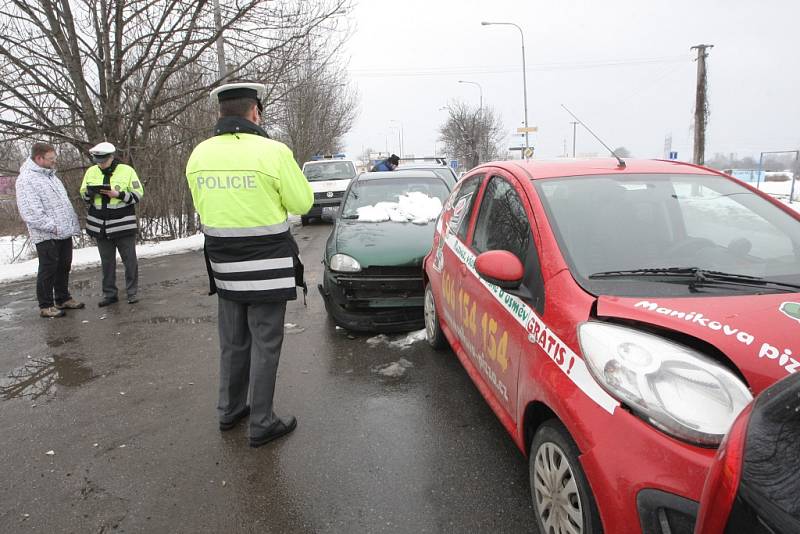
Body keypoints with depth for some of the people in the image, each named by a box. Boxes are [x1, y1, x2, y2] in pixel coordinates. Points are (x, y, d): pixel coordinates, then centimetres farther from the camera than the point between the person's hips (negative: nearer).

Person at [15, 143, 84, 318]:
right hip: (47, 236, -8)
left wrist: (72, 224, 14)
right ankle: (45, 306, 11)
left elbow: (64, 201, 22)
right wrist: (52, 227, -20)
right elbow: (29, 212, -20)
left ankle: (63, 299, 29)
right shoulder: (26, 179, -13)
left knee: (64, 267, 16)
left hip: (64, 232, 8)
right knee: (48, 270, 0)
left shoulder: (50, 175, 16)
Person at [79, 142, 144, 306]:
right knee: (107, 261, 10)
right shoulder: (91, 172, 5)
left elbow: (138, 194, -5)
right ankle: (109, 294, 19)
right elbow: (83, 195, 13)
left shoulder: (127, 170, -6)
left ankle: (132, 292, 15)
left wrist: (118, 194, -20)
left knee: (130, 260, 3)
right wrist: (90, 193, -10)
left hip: (123, 224, -3)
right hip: (100, 225, 4)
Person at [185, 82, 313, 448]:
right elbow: (302, 203, -6)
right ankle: (261, 424, 15)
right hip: (266, 266, -5)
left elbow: (202, 207, 14)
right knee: (265, 345, 5)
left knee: (232, 342, 20)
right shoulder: (272, 151, -15)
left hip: (224, 265, 6)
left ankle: (230, 410, 34)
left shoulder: (199, 154, 3)